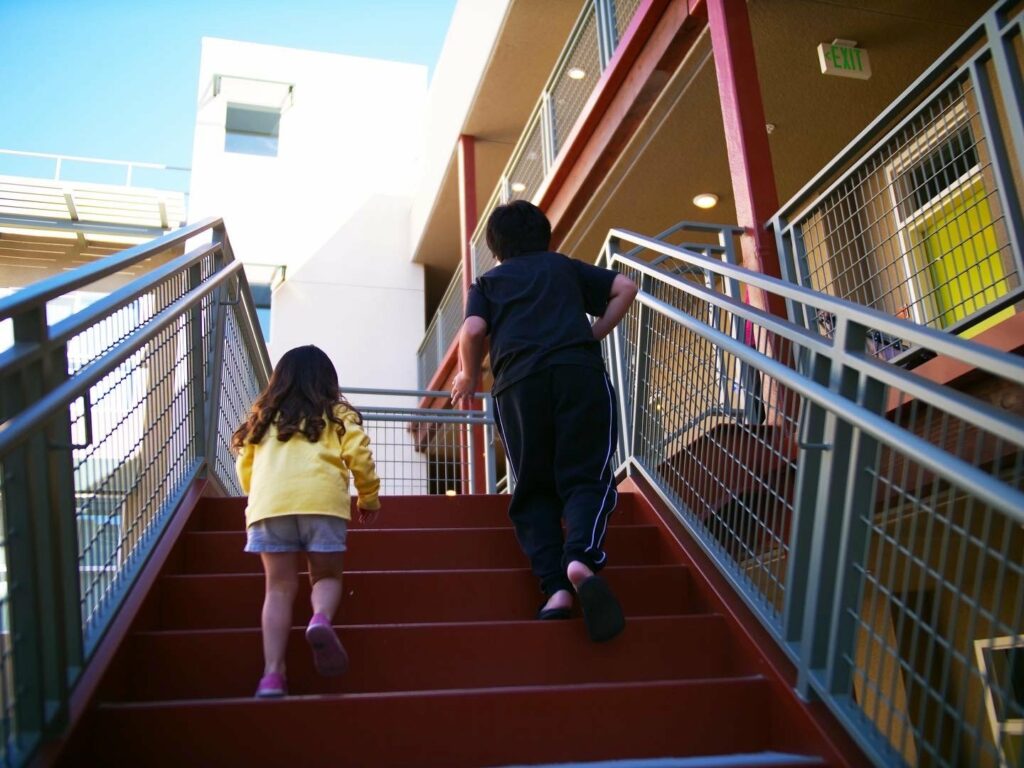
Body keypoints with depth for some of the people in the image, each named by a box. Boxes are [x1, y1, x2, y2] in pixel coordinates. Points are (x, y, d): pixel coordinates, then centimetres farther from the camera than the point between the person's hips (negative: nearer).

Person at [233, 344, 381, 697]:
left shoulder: (264, 416, 24)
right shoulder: (337, 413, 17)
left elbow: (245, 466, 24)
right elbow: (359, 454, 7)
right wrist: (369, 497, 20)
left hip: (268, 502, 2)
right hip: (321, 498, -2)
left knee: (279, 587, 5)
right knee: (326, 576, 12)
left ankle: (272, 673, -7)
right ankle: (321, 619, -21)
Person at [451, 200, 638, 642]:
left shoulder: (488, 282, 25)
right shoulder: (564, 266, 29)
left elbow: (473, 330, 5)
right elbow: (625, 288, 17)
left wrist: (468, 379, 20)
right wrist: (595, 334, 24)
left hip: (518, 381, 0)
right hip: (579, 369, 0)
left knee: (534, 491, 6)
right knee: (585, 477, -2)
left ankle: (555, 587, -13)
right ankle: (581, 559, -32)